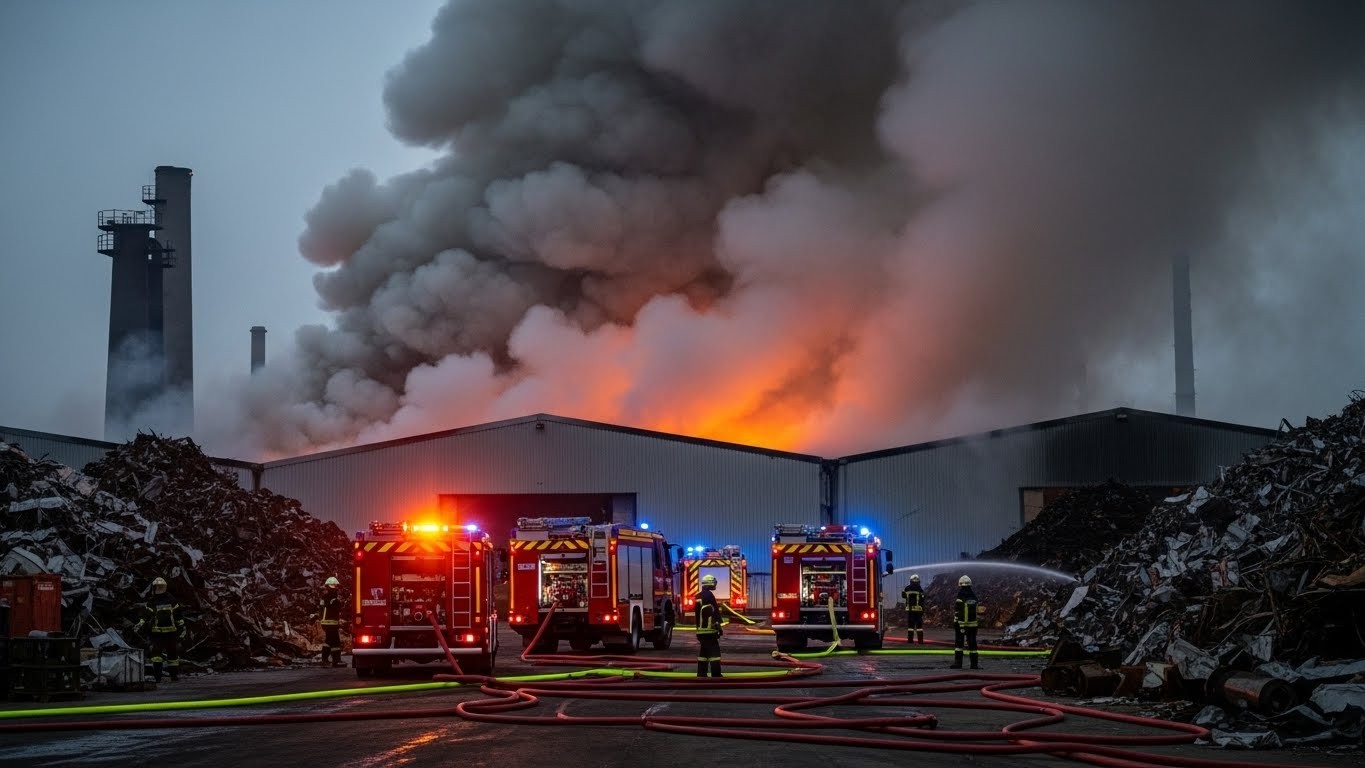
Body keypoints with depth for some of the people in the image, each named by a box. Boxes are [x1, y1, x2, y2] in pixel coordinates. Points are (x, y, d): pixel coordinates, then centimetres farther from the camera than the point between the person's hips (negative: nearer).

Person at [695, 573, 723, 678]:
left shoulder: (699, 597, 17)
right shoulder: (709, 595, -13)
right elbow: (713, 613, -19)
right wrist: (718, 626, -17)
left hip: (701, 630, 10)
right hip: (709, 629, -10)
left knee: (704, 652, 14)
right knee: (714, 651, -11)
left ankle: (701, 674, 13)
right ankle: (716, 675, -16)